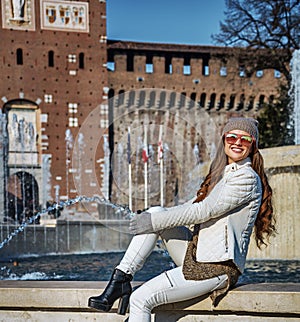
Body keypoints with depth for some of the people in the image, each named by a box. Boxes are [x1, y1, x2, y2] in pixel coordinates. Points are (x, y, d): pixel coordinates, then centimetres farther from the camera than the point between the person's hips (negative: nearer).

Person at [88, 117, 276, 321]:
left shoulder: (246, 178, -12)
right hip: (197, 256, 9)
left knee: (141, 299, -16)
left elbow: (204, 211, -17)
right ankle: (121, 279, -9)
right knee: (156, 213, -4)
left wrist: (154, 222, -13)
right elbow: (194, 206, 18)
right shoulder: (224, 173, 17)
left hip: (217, 266, -9)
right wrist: (154, 218, 6)